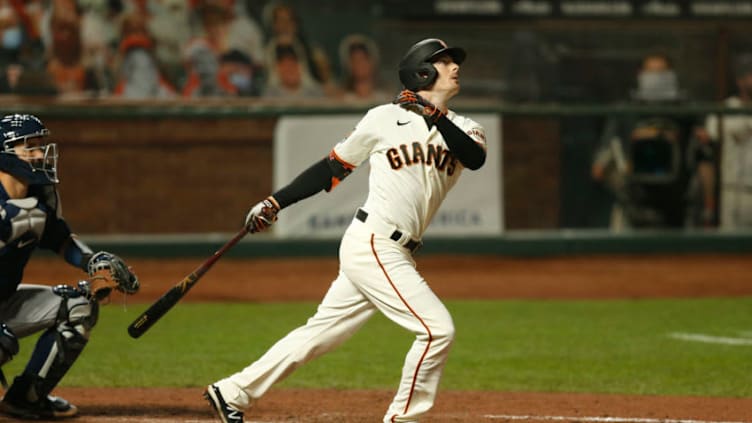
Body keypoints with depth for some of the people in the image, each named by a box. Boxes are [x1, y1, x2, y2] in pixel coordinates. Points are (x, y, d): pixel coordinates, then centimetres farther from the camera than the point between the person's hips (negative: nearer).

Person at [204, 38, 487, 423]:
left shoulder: (462, 128, 11)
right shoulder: (385, 118, -2)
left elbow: (476, 158, -12)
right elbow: (333, 167, 6)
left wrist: (434, 117, -21)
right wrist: (274, 203, 4)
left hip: (395, 254, 6)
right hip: (372, 244, -6)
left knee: (320, 333, 11)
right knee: (437, 328, -14)